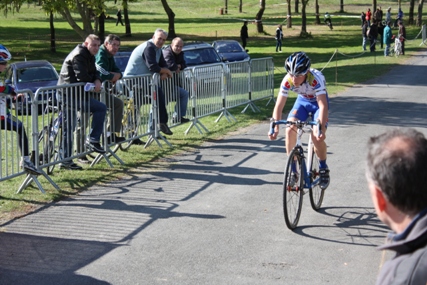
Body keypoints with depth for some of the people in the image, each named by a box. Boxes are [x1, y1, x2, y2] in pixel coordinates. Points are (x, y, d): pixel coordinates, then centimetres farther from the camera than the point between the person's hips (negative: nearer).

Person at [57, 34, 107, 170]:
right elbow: (82, 77, -23)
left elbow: (94, 72, 15)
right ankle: (93, 140, -9)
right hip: (70, 94, -11)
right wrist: (93, 84, -4)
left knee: (68, 129, 14)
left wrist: (97, 81, -7)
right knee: (100, 108, -13)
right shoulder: (79, 56, -14)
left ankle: (66, 161, 19)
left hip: (65, 94, 11)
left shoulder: (89, 56, 17)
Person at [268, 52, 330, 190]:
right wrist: (275, 127, -40)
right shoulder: (287, 81, -27)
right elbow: (279, 106, -26)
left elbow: (323, 105, -42)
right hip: (302, 101, 3)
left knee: (317, 135, -23)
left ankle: (323, 169, 2)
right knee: (290, 130, -19)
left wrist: (321, 128, -55)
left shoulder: (316, 79, -38)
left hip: (318, 102, -3)